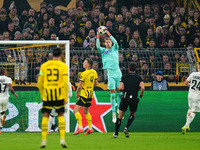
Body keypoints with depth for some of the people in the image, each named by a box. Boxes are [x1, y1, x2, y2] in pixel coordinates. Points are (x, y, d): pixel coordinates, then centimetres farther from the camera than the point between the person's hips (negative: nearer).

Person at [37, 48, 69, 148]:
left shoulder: (44, 66, 6)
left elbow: (39, 83, 7)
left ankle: (44, 140, -1)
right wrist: (66, 97, -3)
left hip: (47, 95, 1)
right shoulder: (63, 66, 0)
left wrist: (42, 95, 19)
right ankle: (62, 139, -1)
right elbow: (65, 83, -8)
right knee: (61, 115, 9)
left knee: (45, 116, 5)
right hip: (59, 95, -1)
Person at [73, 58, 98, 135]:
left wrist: (77, 93, 1)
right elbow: (96, 83, 15)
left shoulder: (83, 74, -17)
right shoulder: (94, 72, 5)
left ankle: (80, 128, -16)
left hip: (84, 94, -8)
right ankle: (90, 128, 22)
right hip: (90, 94, 8)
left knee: (76, 110, -8)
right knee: (85, 111, 21)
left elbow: (80, 86, -15)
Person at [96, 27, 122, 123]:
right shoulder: (103, 50, 10)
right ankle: (113, 113, -4)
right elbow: (97, 46, -8)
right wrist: (98, 35, -16)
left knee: (119, 91, 2)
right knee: (112, 92, -4)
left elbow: (115, 42, -10)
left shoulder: (115, 48, 9)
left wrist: (108, 33, -15)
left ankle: (119, 109, 14)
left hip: (117, 71, 0)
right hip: (110, 73, 0)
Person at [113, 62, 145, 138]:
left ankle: (116, 133, 13)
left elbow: (120, 88, -11)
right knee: (132, 115, 23)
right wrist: (141, 95, 6)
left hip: (125, 98, 0)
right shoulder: (138, 78, 2)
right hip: (134, 99, 0)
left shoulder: (124, 77, 2)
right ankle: (126, 128, 0)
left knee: (120, 116, 12)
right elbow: (142, 88, -13)